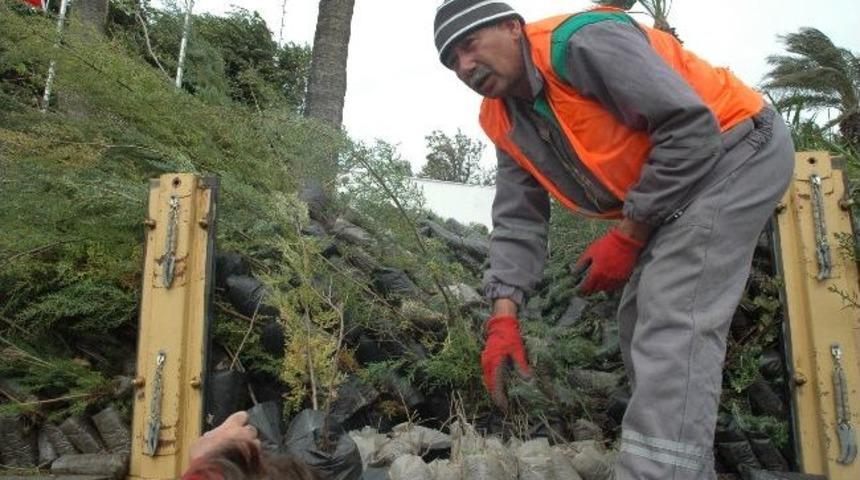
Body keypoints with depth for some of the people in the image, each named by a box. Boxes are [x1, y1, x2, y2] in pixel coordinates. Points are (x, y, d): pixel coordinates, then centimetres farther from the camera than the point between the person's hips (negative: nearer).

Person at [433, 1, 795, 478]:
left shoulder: (581, 42, -23)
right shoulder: (504, 123, 4)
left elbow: (692, 127, -26)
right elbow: (518, 222, 3)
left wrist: (627, 237, -20)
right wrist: (504, 316, -11)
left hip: (737, 148, -9)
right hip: (668, 185, 9)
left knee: (673, 324, -22)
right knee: (639, 323, 8)